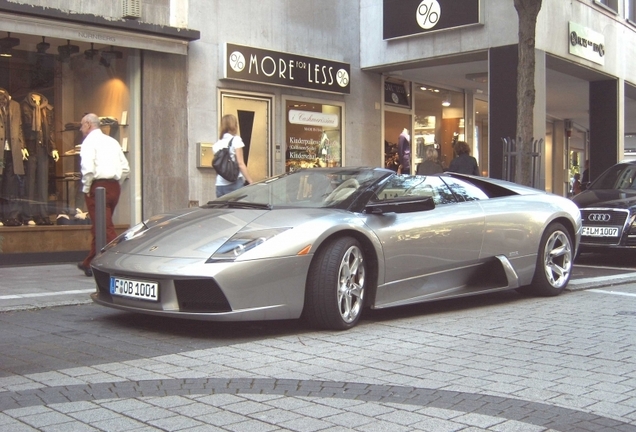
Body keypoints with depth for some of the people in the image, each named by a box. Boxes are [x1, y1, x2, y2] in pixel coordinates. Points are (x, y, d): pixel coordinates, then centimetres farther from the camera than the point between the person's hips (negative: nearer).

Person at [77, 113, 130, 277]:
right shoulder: (112, 141, 17)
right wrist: (116, 185, 17)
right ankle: (89, 263, 29)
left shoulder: (90, 141, -4)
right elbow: (125, 168, 14)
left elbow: (88, 168, -18)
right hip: (114, 187, 8)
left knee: (105, 228, -7)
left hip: (98, 187, -8)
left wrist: (86, 188, -7)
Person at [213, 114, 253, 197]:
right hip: (235, 183, -5)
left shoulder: (216, 144, 13)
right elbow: (241, 164, -9)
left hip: (219, 185, 5)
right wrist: (251, 182, -9)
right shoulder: (236, 140, -2)